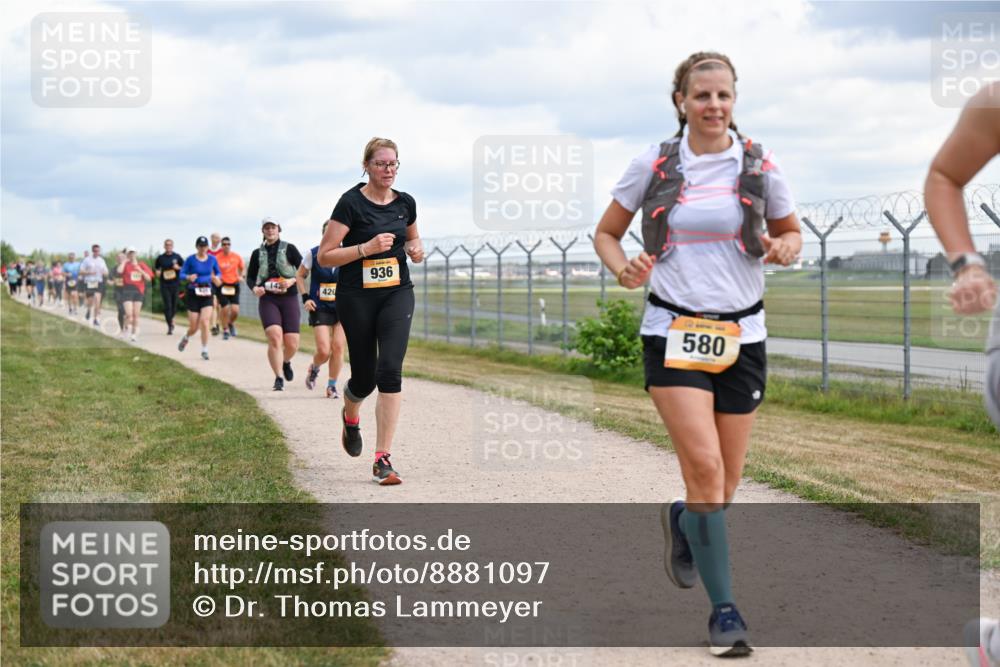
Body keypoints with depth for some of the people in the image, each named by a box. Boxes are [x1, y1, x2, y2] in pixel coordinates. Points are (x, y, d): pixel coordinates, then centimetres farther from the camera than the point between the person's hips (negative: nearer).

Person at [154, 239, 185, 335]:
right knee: (167, 306, -9)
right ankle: (169, 326, -5)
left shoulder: (177, 257, 2)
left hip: (175, 284, 1)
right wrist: (158, 272, -1)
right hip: (164, 284, -1)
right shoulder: (160, 258, 4)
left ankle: (171, 320, 36)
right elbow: (156, 267, 19)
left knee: (174, 305, 8)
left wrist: (178, 268, -12)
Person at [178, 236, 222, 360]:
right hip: (193, 294, -1)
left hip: (207, 294, 1)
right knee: (194, 326, 2)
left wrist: (217, 278, -7)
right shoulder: (191, 260, -4)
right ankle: (186, 338, 38)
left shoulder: (212, 259, 4)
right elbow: (182, 273, -3)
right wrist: (188, 277, -25)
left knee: (205, 322, -14)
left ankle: (204, 350, -3)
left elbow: (218, 272, 16)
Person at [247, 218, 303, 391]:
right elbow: (250, 276, 17)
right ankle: (279, 378, -12)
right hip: (267, 300, 1)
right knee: (274, 336, -20)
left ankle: (286, 362, 33)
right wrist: (255, 288, -4)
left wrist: (292, 281, -14)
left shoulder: (289, 249, 4)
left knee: (292, 343, -3)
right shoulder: (258, 253, 11)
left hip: (289, 298, 0)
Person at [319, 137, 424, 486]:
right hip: (357, 296, -3)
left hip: (397, 293, 3)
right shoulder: (351, 203, -9)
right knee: (365, 376, 6)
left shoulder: (405, 203, 6)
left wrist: (416, 248, 2)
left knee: (390, 369, -16)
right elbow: (325, 256, -12)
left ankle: (383, 460, -15)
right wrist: (367, 247, -22)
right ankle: (350, 417, 46)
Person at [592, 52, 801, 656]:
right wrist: (625, 269, -11)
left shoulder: (760, 167, 1)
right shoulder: (653, 166, -1)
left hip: (742, 334, 2)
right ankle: (724, 609, -9)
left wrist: (786, 248, -9)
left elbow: (790, 232, 15)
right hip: (674, 333, -2)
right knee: (705, 467, -17)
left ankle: (684, 523, 44)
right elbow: (607, 233, 10)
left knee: (726, 482, 7)